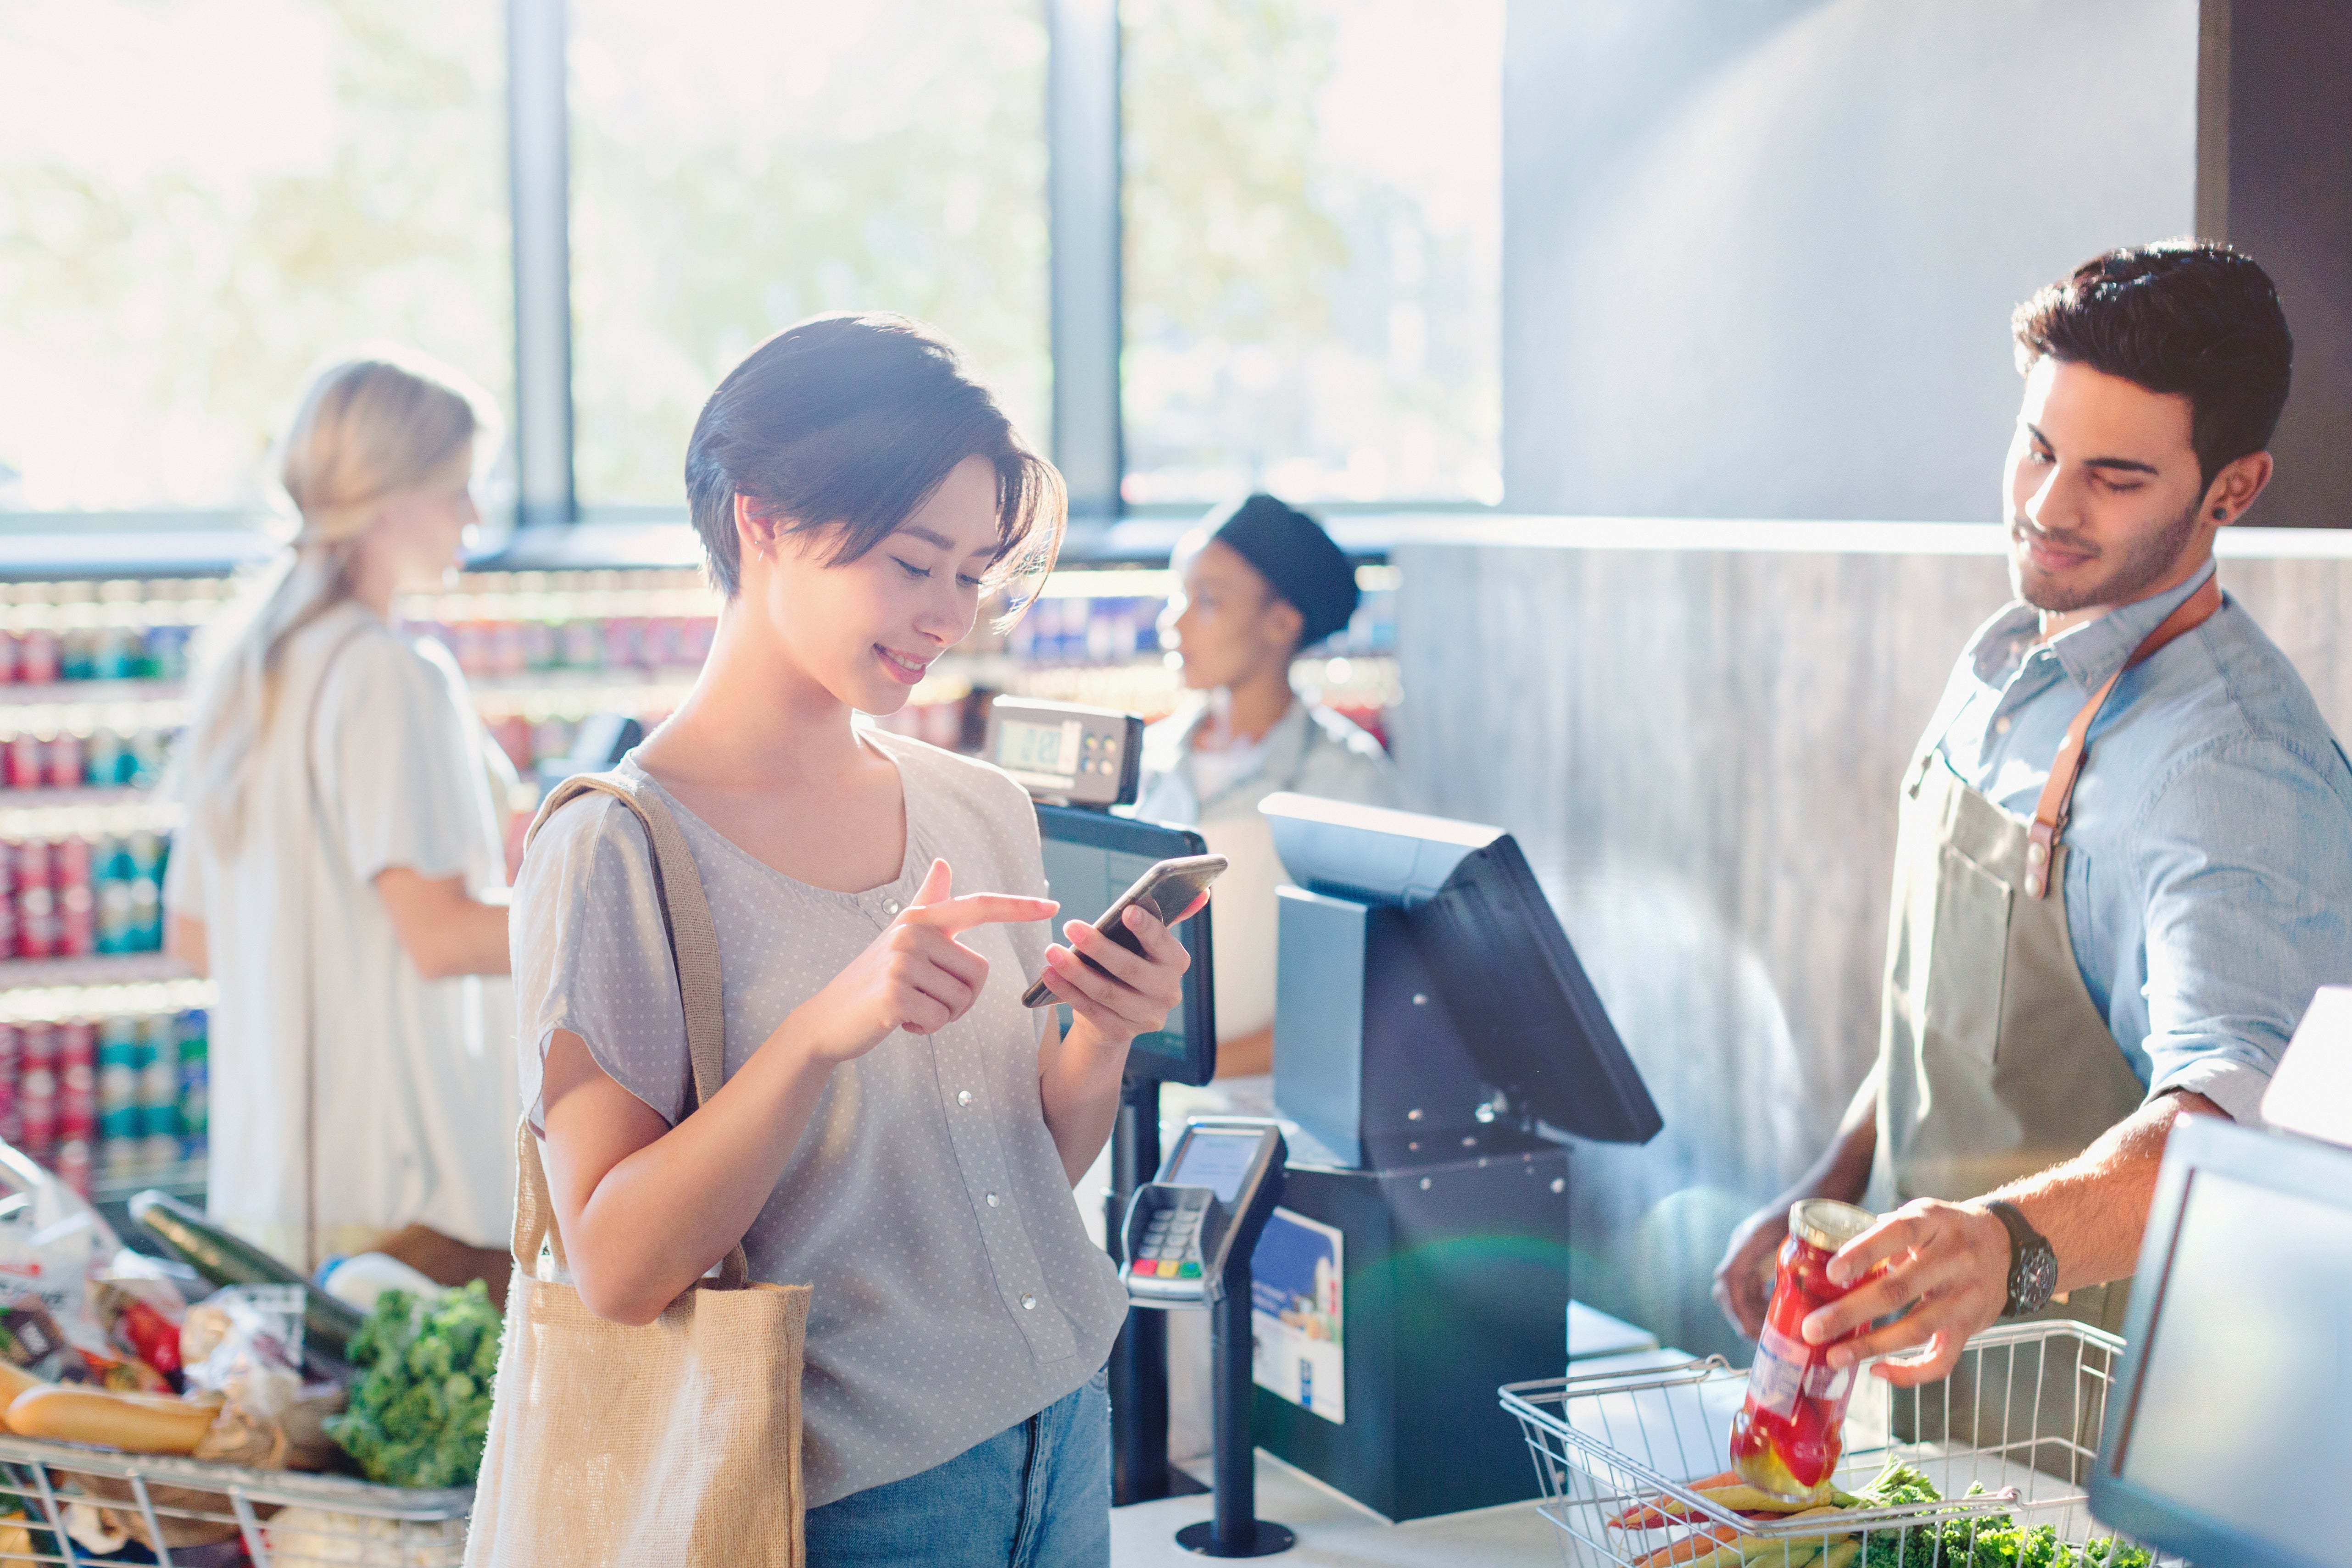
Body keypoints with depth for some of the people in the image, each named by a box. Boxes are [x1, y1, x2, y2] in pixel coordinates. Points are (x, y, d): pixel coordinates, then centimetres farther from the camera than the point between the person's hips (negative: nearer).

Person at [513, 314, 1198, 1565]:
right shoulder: (614, 850, -15)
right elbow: (616, 1270, -20)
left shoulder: (981, 812, 4)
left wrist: (1100, 1040, -9)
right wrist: (824, 1030, -30)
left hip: (1066, 1442, 6)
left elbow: (1030, 1168, 11)